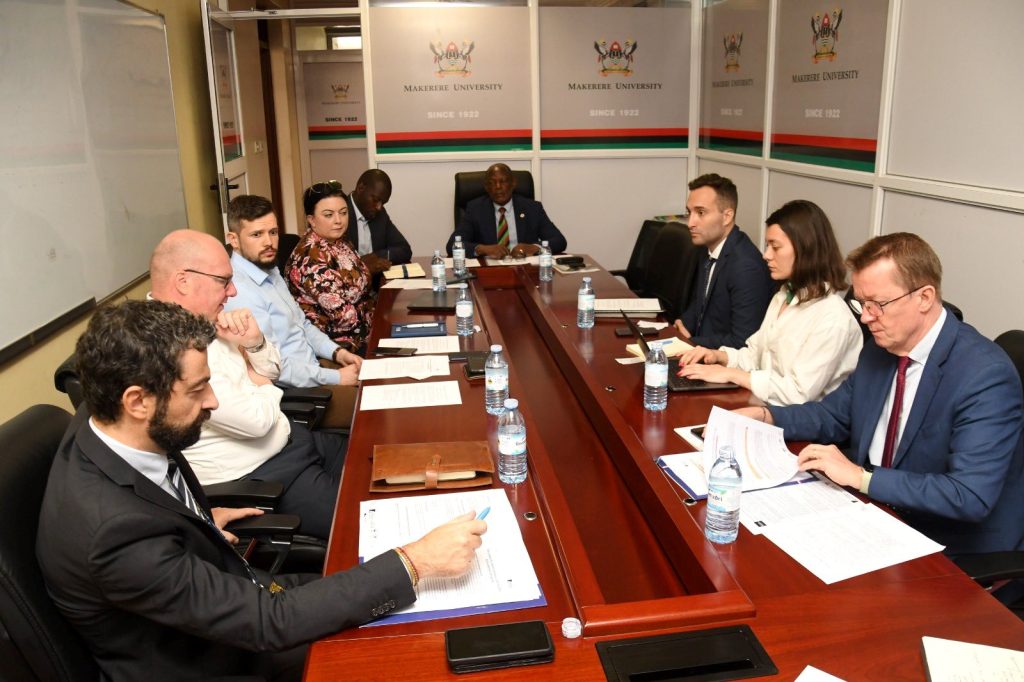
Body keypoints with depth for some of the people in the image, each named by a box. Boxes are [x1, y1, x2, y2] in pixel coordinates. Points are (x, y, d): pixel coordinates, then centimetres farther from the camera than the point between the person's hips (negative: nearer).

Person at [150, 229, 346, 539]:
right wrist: (260, 384, -4)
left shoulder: (202, 318, 1)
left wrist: (255, 342, -10)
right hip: (254, 477, -9)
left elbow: (272, 371, 11)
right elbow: (255, 420, -26)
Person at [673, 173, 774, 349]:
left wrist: (691, 342, -15)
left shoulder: (747, 267, -23)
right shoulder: (709, 249, 5)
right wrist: (681, 329, -2)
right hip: (703, 353, 8)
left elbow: (742, 343, -22)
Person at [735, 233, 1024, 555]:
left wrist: (860, 476, -29)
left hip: (948, 555, -7)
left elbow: (971, 496, -28)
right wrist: (766, 417, -4)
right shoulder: (880, 346, 0)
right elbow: (834, 414, 13)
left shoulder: (985, 375, -22)